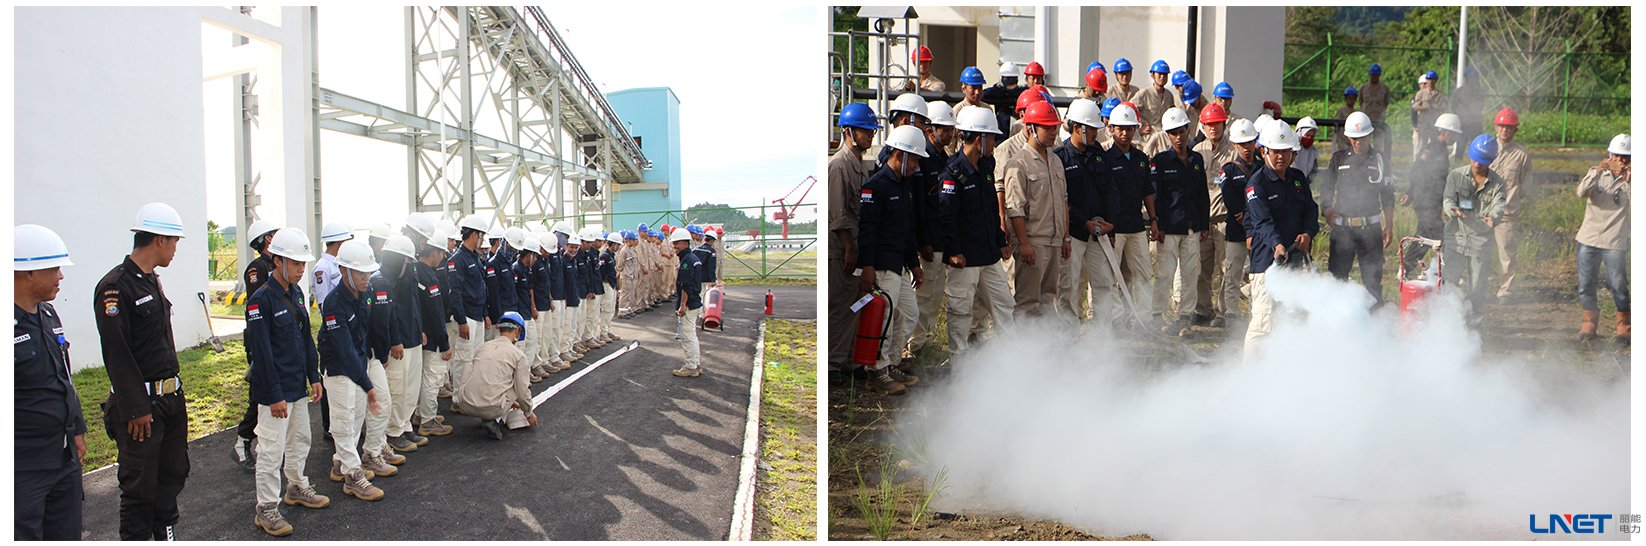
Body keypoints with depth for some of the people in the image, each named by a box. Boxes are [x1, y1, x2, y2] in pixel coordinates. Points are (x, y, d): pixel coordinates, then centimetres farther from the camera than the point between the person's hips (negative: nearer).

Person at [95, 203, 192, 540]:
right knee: (140, 485, 0)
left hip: (171, 397, 9)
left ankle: (166, 534, 30)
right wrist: (136, 409, -20)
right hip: (141, 403, -9)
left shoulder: (153, 281, 13)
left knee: (173, 474, 17)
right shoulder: (115, 286, -16)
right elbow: (117, 355, -20)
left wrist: (176, 391, 18)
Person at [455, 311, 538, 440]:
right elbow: (522, 391, 2)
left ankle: (488, 418, 14)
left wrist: (509, 401, 45)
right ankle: (494, 421, 5)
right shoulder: (518, 354, 2)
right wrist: (529, 414, 22)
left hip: (467, 406, 5)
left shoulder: (482, 347, 18)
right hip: (492, 409, -5)